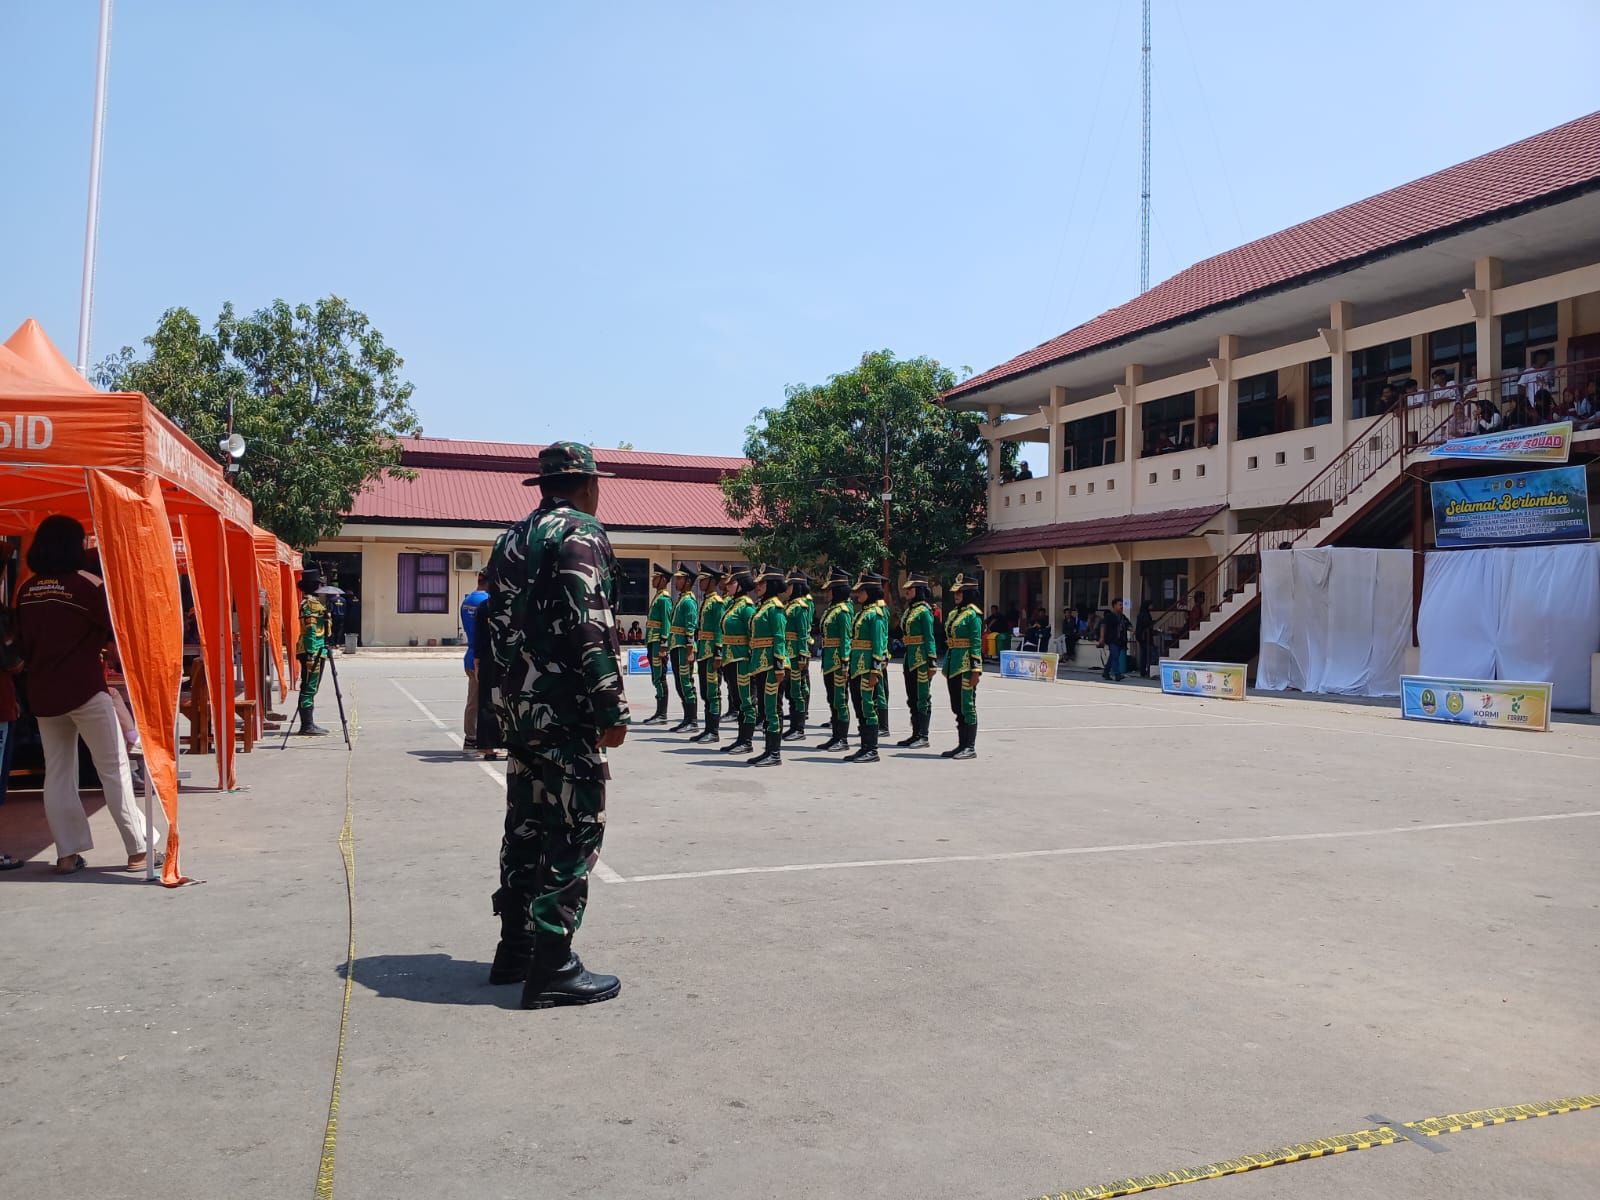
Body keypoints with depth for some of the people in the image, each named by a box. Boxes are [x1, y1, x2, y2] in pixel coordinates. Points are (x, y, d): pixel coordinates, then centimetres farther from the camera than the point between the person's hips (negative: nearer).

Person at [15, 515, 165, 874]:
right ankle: (140, 849, 2)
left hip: (41, 693, 6)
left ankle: (67, 854, 9)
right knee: (114, 769, -1)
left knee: (57, 772, 9)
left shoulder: (26, 591, 6)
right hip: (84, 690, -5)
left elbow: (22, 645, 12)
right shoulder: (86, 584, -11)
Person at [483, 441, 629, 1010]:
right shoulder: (580, 533, -10)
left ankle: (516, 948, 24)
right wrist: (613, 707, -17)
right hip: (566, 708, -9)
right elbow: (590, 627, -19)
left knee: (526, 825, 16)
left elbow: (498, 623, 18)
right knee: (575, 830, -4)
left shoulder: (512, 539, 16)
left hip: (520, 706, 9)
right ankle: (552, 967, 0)